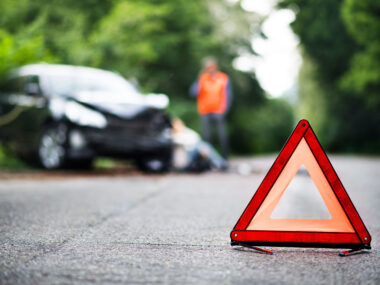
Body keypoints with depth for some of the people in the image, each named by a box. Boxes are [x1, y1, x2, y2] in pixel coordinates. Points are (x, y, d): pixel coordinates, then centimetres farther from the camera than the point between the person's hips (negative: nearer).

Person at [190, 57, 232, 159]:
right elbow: (193, 92, 1)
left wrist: (223, 111, -7)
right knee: (206, 135, 2)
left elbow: (228, 96, 2)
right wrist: (199, 80, -13)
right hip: (205, 112, 3)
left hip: (218, 112, -3)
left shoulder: (224, 78, 3)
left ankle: (225, 158, 0)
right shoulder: (202, 78, 9)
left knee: (222, 135, -7)